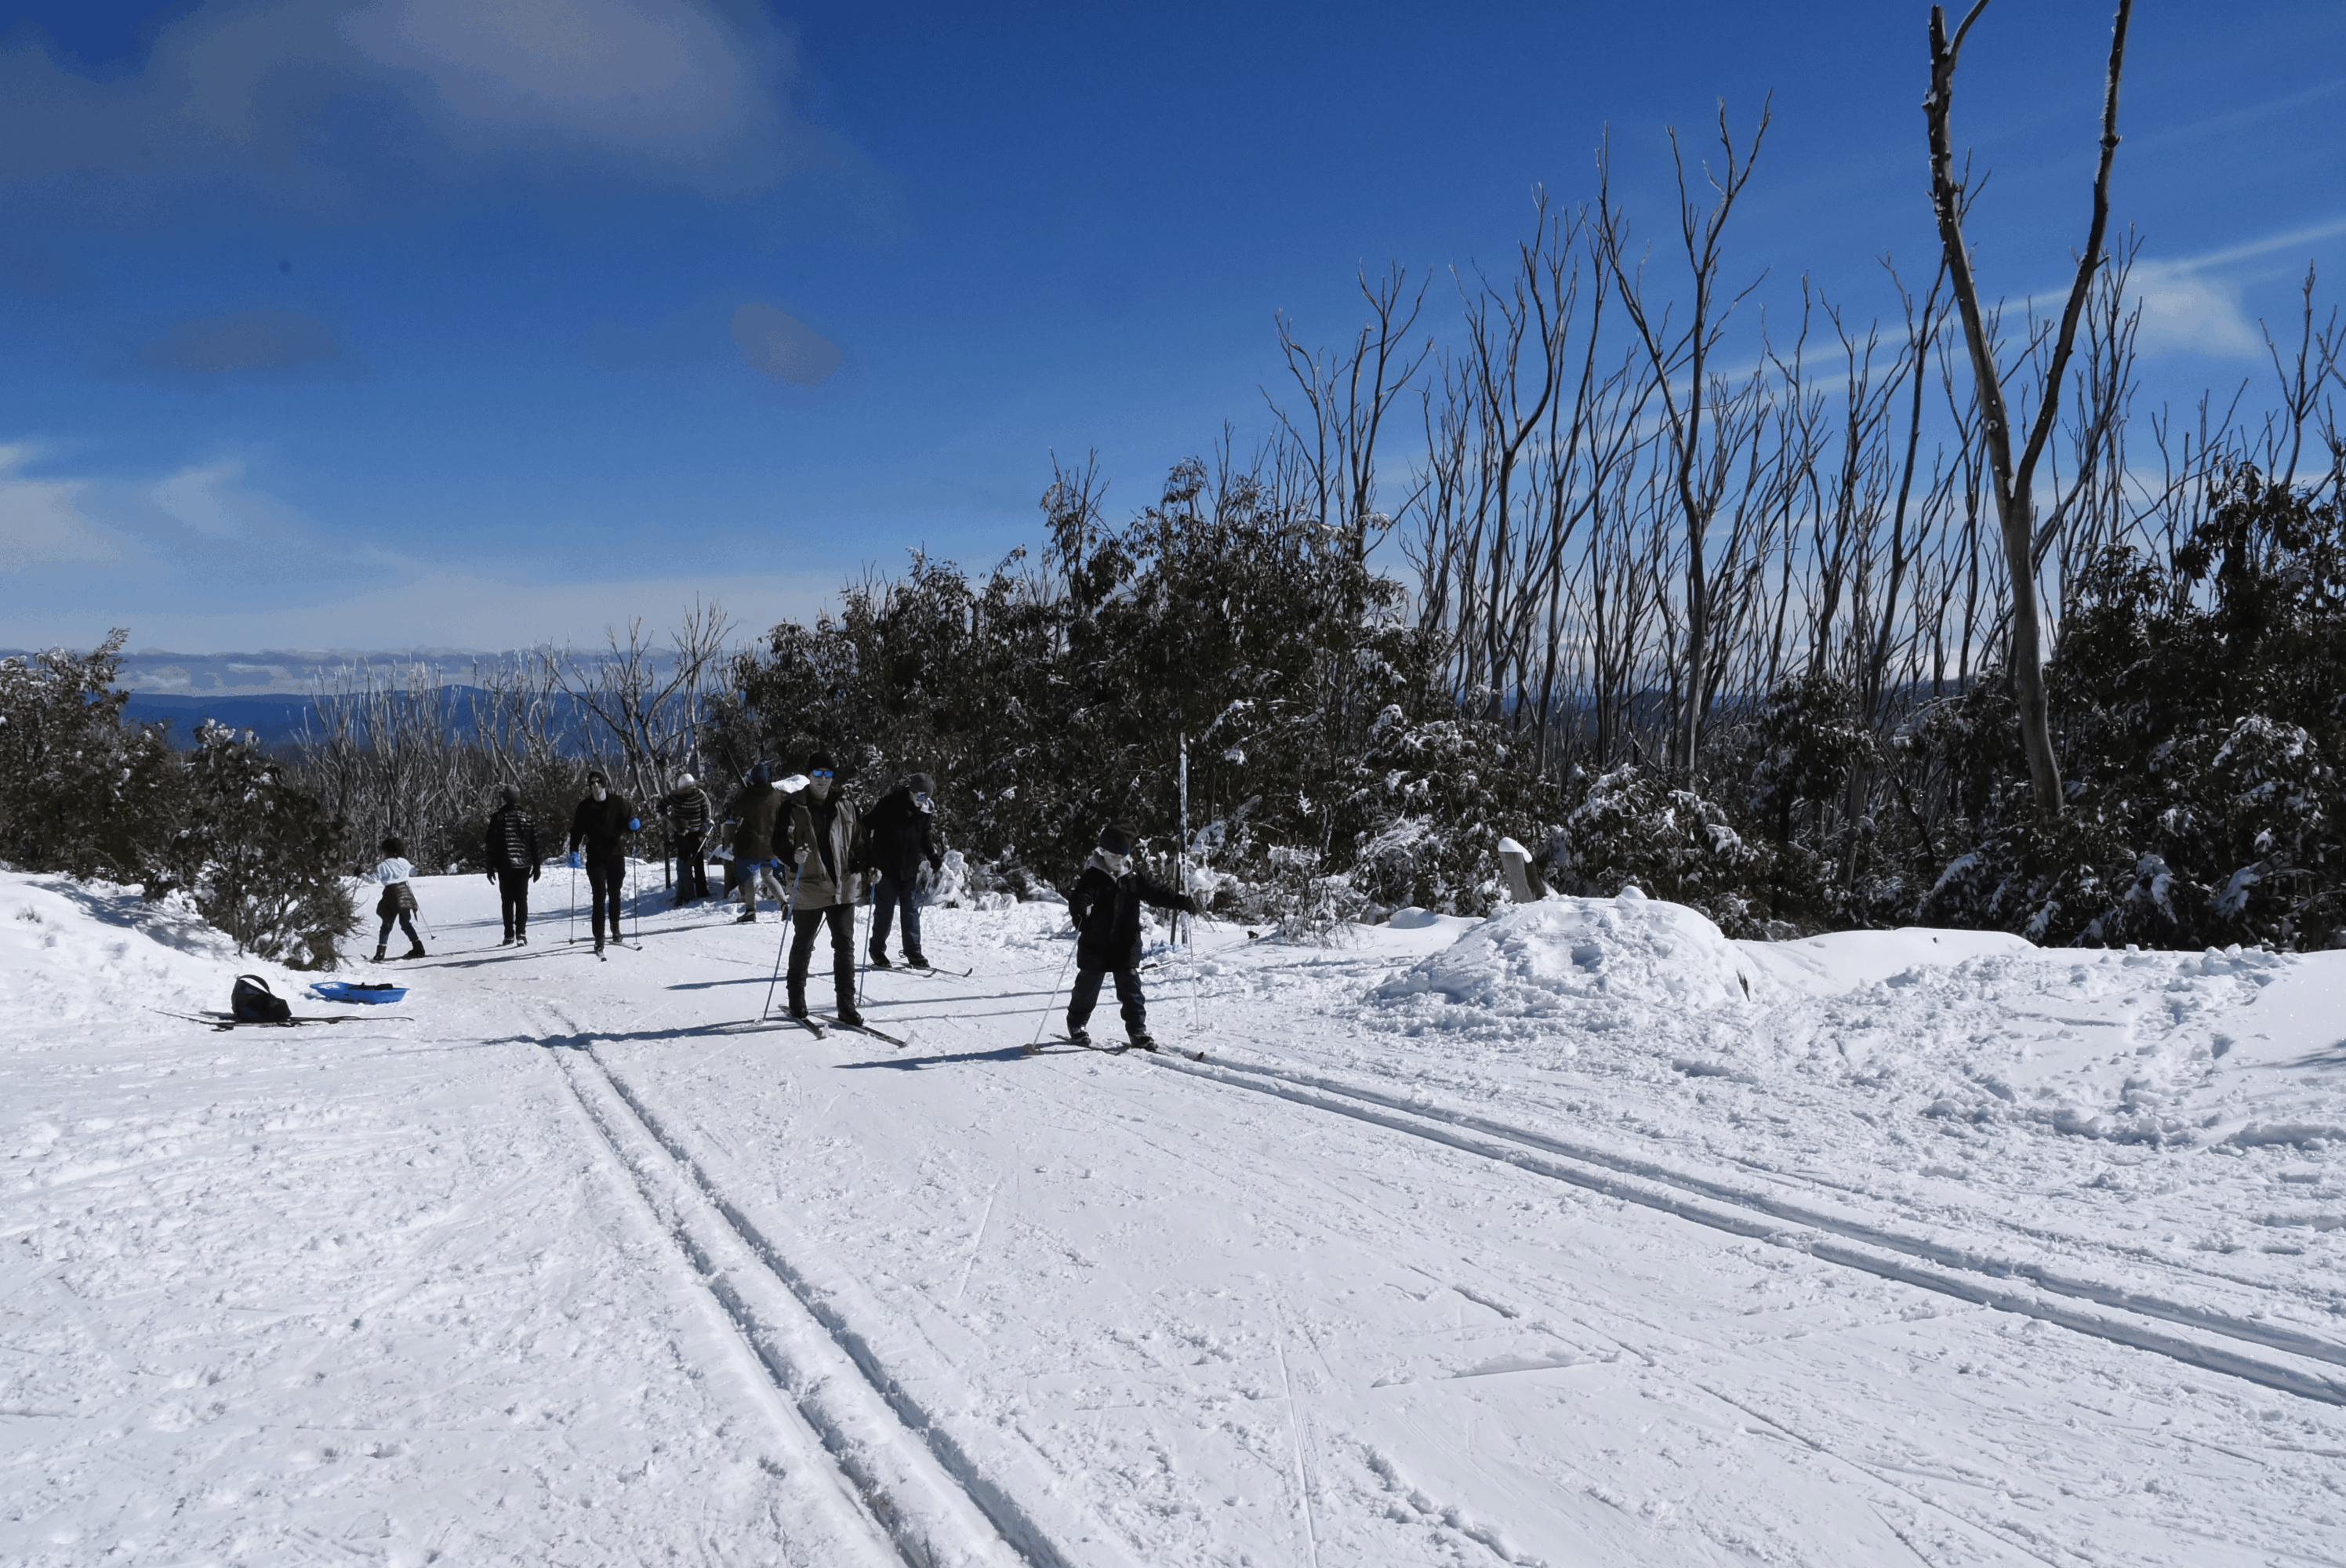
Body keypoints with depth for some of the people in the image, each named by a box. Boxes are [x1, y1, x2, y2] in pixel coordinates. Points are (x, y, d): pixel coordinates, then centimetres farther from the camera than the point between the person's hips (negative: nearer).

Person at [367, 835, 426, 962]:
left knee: (386, 925, 5)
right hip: (405, 894, 4)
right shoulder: (404, 862, 5)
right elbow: (413, 872, 21)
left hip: (392, 895, -4)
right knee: (406, 923, 15)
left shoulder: (383, 866, -8)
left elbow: (373, 879, -9)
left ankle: (380, 954, -1)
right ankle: (418, 948, 10)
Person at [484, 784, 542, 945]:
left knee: (507, 901, 5)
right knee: (522, 899, 3)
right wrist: (536, 866, 12)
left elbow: (491, 843, -1)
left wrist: (490, 867, 5)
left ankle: (509, 936, 3)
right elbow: (535, 843, 5)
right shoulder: (527, 817, 4)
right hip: (523, 864, 1)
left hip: (504, 865, -1)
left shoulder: (498, 817, -2)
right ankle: (521, 935, -7)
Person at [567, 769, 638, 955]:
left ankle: (615, 926, 33)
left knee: (614, 893, 12)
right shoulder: (585, 807, 2)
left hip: (616, 855, 1)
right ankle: (599, 937, -6)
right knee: (599, 896, -7)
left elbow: (630, 817, 1)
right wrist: (574, 851, -9)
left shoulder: (618, 802, 1)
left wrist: (636, 823, -23)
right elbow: (577, 831, 4)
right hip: (595, 858, -1)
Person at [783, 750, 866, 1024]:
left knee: (845, 946, 0)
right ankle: (797, 1001, 29)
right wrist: (793, 855, -32)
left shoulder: (846, 807, 8)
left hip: (843, 887, 3)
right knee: (803, 947, 13)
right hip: (808, 890, -2)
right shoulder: (794, 809, -4)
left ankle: (847, 1007, 4)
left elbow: (859, 841, 15)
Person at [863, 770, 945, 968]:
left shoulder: (927, 811, 2)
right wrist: (867, 860, -17)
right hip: (886, 869, -4)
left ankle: (914, 953, 11)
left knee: (911, 911, 4)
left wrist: (936, 859, 6)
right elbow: (866, 827, -12)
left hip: (910, 870, 4)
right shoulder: (888, 805, -14)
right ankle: (878, 952, 15)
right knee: (884, 911, 1)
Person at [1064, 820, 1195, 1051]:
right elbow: (1080, 897, -24)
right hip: (1095, 947, -3)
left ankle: (1137, 1030, 7)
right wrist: (1080, 911, -48)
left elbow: (1157, 892, 4)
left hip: (1126, 947, 3)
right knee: (1087, 988, 10)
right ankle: (1076, 1025, 29)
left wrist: (1182, 902, -10)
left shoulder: (1135, 879, 5)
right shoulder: (1092, 878, -10)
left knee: (1131, 988, 1)